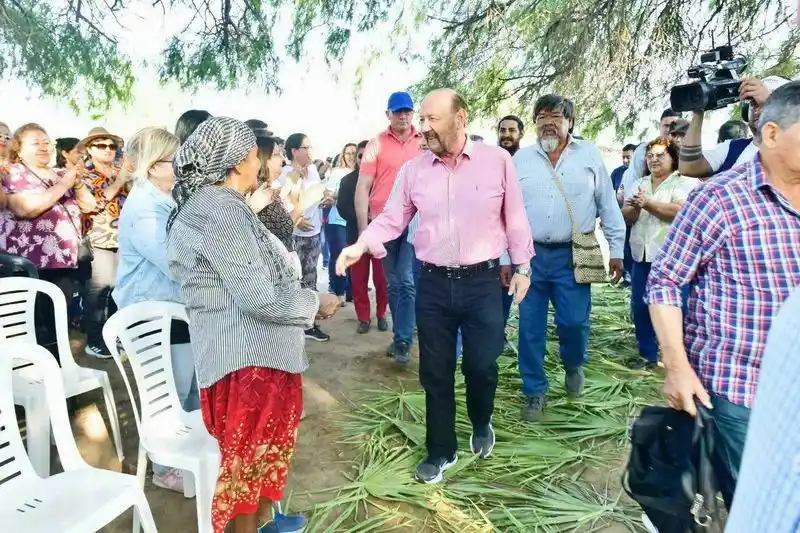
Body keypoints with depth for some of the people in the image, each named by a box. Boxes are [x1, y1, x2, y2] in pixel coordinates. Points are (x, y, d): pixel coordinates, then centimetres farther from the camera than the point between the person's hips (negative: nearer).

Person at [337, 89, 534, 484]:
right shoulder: (414, 169, 2)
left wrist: (522, 265, 4)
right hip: (433, 284, 2)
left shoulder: (497, 160, -3)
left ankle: (481, 424, 40)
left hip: (482, 281, -2)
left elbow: (514, 217, 3)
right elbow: (392, 218, 4)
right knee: (435, 372, 10)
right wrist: (362, 245, -11)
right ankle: (441, 451, 29)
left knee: (482, 364, 6)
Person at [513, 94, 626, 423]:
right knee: (530, 327, 4)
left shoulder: (589, 154, 5)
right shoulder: (521, 158, 6)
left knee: (574, 322, -2)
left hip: (572, 256, -1)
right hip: (530, 255, 1)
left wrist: (616, 249, 4)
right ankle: (534, 391, 21)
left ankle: (573, 365, 33)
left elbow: (608, 204, 7)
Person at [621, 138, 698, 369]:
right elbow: (627, 216, 8)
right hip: (643, 255, 6)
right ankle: (647, 354, 18)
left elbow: (681, 211, -17)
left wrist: (649, 203, -17)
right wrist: (635, 207, -13)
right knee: (639, 306, 6)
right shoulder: (639, 184, 17)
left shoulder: (685, 182, -1)